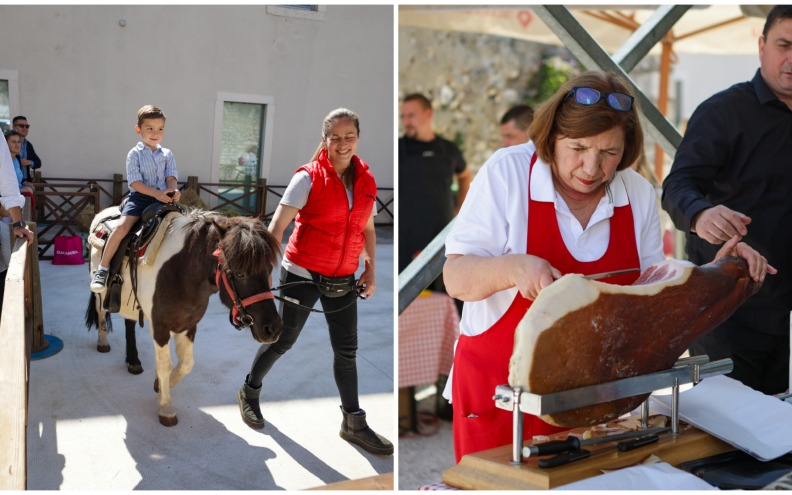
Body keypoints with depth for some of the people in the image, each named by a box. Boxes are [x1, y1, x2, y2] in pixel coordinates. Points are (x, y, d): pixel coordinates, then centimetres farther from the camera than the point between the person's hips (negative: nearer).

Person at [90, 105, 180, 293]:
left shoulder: (167, 154, 13)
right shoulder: (134, 154, 1)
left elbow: (171, 177, 4)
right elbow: (135, 182, -8)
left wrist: (173, 190, -20)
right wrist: (156, 193, -22)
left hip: (163, 198, 4)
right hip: (139, 197, -4)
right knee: (122, 226, -25)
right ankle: (102, 269, -16)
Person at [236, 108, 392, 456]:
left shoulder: (366, 180, 3)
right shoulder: (309, 177, -12)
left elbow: (367, 229, 14)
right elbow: (277, 226, -18)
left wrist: (371, 269, 5)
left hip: (343, 279, 5)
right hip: (303, 273, -4)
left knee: (346, 349, 9)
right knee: (284, 340, 9)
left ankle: (353, 423, 23)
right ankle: (250, 392, 36)